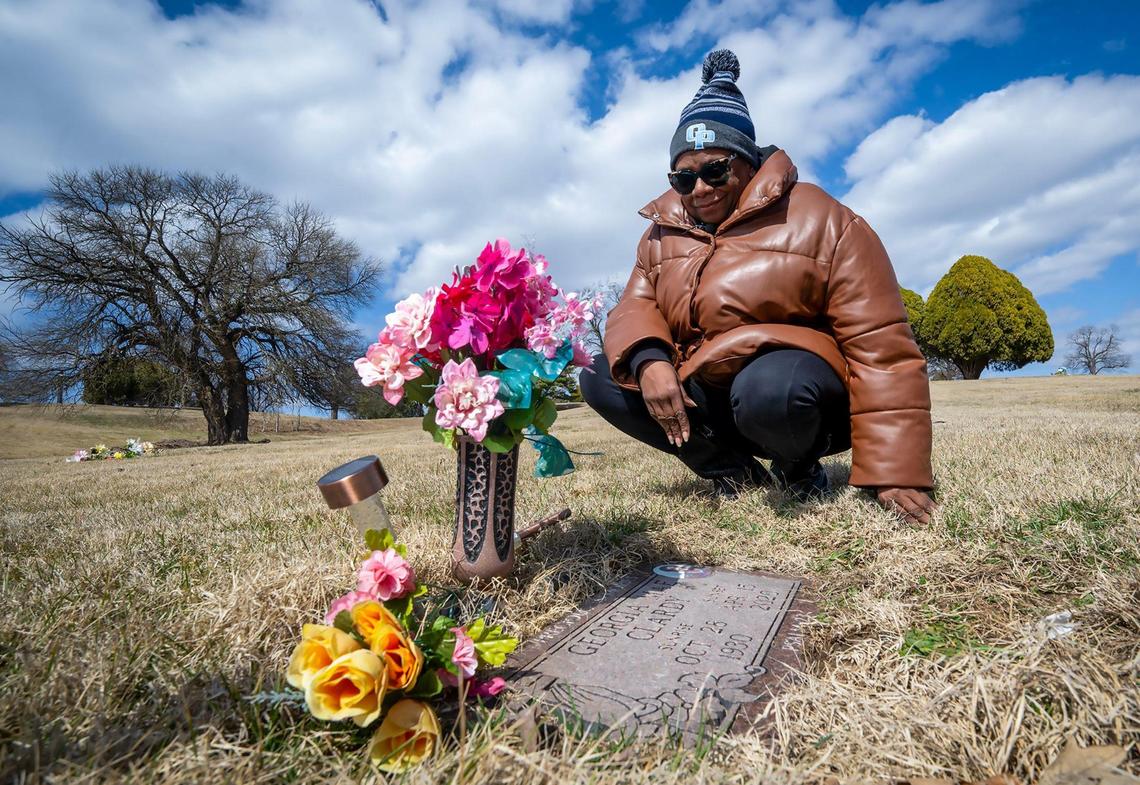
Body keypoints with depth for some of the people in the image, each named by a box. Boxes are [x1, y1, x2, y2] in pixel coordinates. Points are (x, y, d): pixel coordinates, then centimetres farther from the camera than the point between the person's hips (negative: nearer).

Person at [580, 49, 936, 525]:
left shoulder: (821, 222, -9)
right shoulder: (664, 233, 6)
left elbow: (879, 344, -13)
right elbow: (636, 307, 0)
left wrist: (895, 472, -18)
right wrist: (649, 361, -26)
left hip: (795, 380, -4)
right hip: (701, 393, 5)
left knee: (771, 391, -39)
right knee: (600, 378, -12)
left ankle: (799, 466, -1)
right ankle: (736, 471, -4)